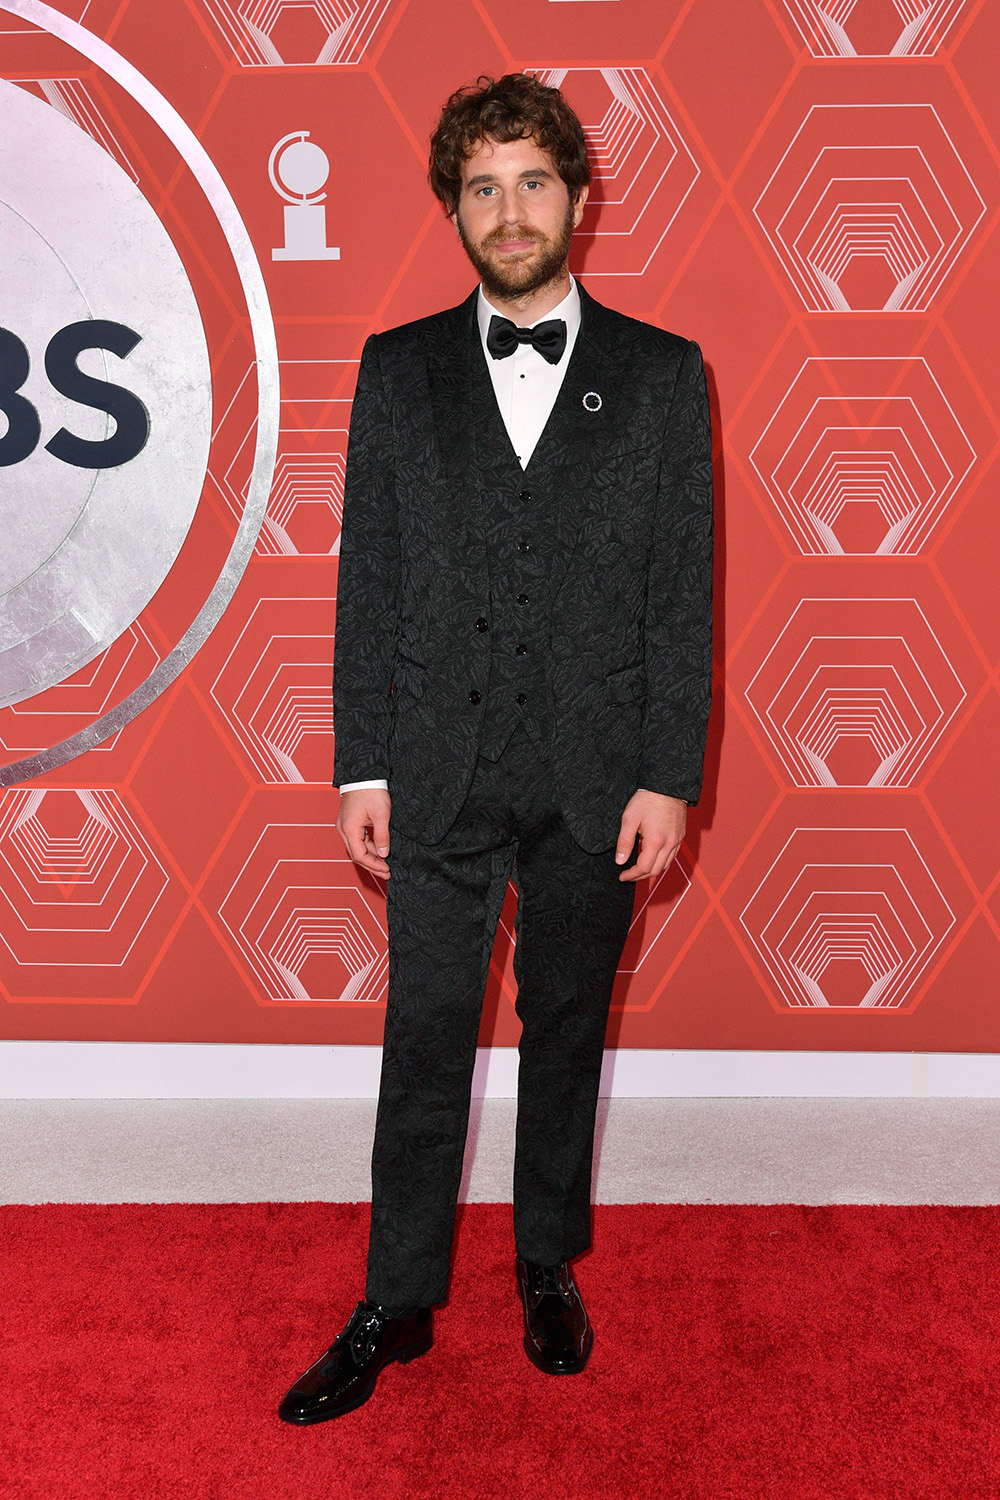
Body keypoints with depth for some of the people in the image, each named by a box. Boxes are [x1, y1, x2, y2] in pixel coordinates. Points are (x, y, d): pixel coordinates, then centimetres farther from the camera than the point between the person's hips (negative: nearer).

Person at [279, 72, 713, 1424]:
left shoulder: (663, 374, 2)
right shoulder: (398, 369, 5)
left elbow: (684, 593, -1)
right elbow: (368, 583, 3)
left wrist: (668, 777, -6)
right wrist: (360, 769, -2)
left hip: (596, 777, 0)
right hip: (441, 774, 1)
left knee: (566, 1033, 14)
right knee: (424, 1045, 7)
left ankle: (550, 1268, 34)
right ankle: (397, 1304, 24)